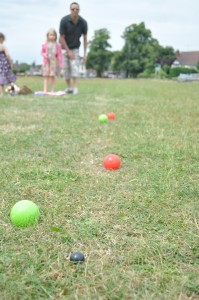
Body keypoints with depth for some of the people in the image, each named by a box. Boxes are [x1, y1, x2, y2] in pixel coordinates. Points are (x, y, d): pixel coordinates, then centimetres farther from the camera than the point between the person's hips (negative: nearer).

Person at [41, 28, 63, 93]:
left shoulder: (57, 45, 0)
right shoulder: (45, 45, 3)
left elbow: (60, 54, 3)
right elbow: (42, 52, 13)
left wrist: (60, 63, 0)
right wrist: (45, 55, -9)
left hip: (54, 62, 0)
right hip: (47, 62, 0)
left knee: (53, 76, 1)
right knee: (46, 76, -1)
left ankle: (52, 90, 7)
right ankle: (45, 90, -1)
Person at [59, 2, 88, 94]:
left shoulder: (83, 22, -16)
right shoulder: (64, 20, -22)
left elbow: (85, 38, -6)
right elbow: (62, 38, -16)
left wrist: (85, 54, -10)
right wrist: (68, 51, -15)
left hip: (75, 48, 1)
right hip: (64, 48, 0)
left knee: (74, 66, -13)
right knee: (65, 68, -2)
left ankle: (75, 88, -15)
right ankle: (68, 87, 9)